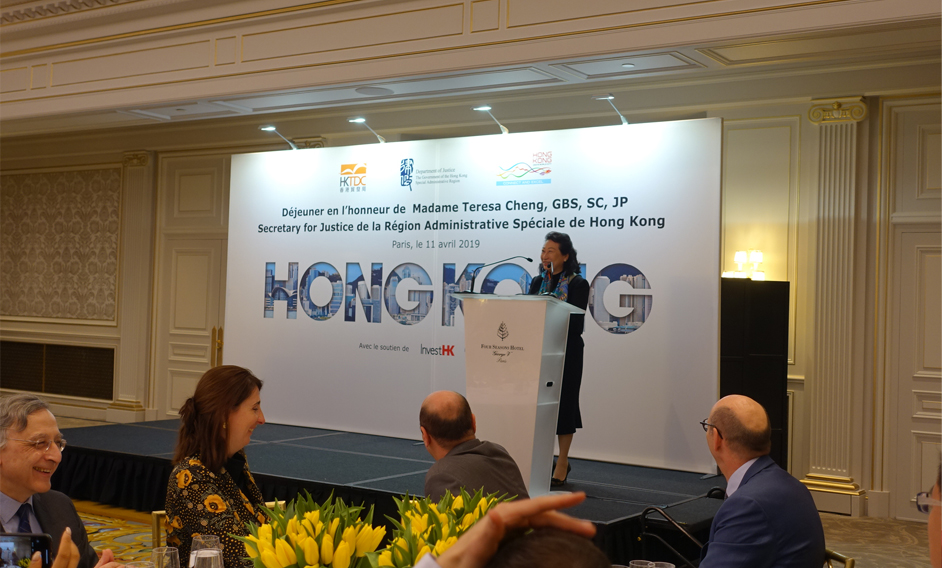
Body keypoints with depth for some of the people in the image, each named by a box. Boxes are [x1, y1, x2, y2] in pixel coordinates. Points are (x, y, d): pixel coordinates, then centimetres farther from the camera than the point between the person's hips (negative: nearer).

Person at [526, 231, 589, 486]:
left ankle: (562, 463, 10)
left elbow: (576, 324, -12)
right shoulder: (538, 282, 12)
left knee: (563, 402, 0)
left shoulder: (577, 284, -5)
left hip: (566, 353, -5)